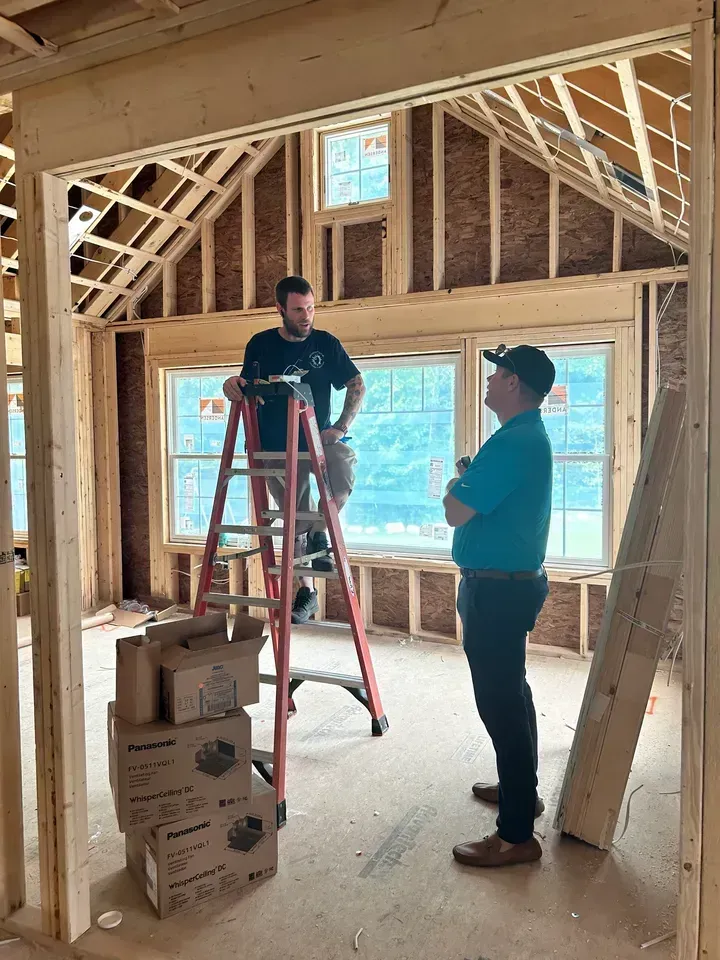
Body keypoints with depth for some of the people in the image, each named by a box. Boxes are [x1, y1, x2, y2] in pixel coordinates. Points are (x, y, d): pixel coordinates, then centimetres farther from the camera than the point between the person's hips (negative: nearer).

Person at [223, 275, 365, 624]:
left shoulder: (325, 343, -2)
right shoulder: (261, 344, 0)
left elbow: (357, 384, 1)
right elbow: (248, 391, 9)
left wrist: (341, 427, -9)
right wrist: (232, 384, -15)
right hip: (277, 449, 1)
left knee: (345, 463, -34)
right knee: (295, 523, 5)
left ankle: (318, 533, -9)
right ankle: (306, 590, 24)